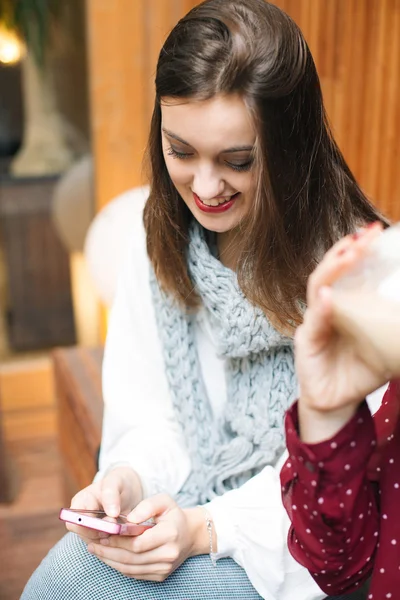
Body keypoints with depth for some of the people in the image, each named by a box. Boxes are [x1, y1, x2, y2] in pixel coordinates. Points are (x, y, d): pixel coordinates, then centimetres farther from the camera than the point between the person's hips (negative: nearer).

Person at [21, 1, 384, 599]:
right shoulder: (159, 237, -4)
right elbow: (149, 413, 2)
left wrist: (206, 528, -25)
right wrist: (129, 479, -18)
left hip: (296, 544, -4)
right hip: (184, 505, 5)